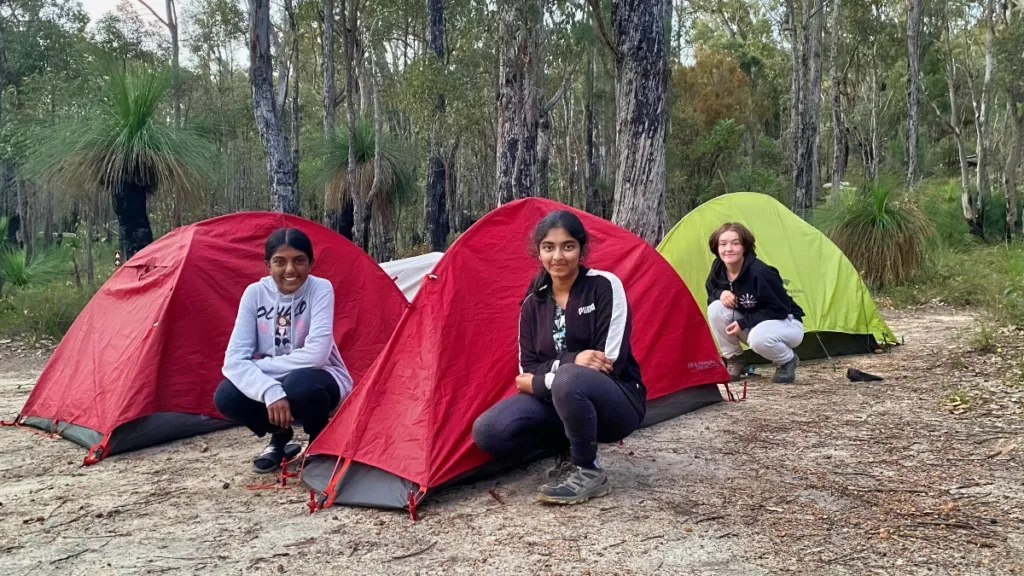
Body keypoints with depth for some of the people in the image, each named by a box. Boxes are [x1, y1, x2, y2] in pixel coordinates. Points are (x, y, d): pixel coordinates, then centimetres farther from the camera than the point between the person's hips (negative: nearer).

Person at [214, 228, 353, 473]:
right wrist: (270, 391, -36)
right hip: (273, 386, 4)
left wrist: (259, 366, -23)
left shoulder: (320, 289, -20)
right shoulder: (255, 293, -11)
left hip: (317, 382, -4)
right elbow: (234, 357, -19)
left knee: (299, 384, -37)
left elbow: (316, 354, -31)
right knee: (226, 395, -23)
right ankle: (280, 438, 7)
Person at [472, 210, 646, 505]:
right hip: (558, 402, 5)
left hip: (616, 401, -5)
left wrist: (538, 382, -15)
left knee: (568, 380, -39)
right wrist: (571, 360, -23)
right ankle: (572, 446, 2)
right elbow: (528, 370, -1)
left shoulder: (605, 286, -13)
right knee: (488, 432, -18)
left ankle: (588, 473, -15)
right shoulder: (534, 303, 3)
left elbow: (610, 362, -19)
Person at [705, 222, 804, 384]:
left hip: (785, 323, -6)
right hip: (752, 325, 6)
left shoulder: (759, 272, -30)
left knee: (758, 337, -39)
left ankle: (788, 361, -4)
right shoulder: (718, 268, -11)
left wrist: (743, 323, -27)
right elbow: (711, 294, 3)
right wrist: (720, 293, -21)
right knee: (715, 308, -20)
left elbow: (779, 310, -24)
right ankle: (733, 361, -2)